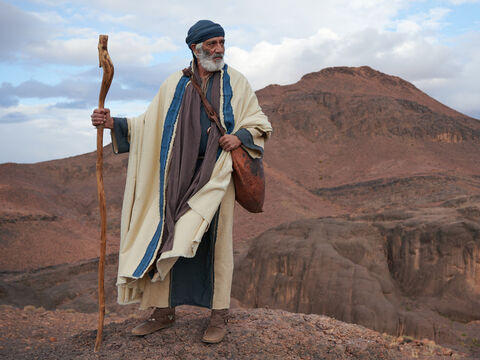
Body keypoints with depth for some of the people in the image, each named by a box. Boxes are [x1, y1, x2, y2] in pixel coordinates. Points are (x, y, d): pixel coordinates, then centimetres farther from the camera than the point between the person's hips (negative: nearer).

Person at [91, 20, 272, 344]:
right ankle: (165, 311, 15)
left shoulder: (235, 82, 5)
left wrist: (240, 137, -14)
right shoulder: (175, 84, 9)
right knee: (167, 235, 2)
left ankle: (219, 316, 8)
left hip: (216, 171, -2)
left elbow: (260, 123, 6)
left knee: (216, 240, -4)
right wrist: (114, 123, -6)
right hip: (178, 172, 2)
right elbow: (150, 123, 8)